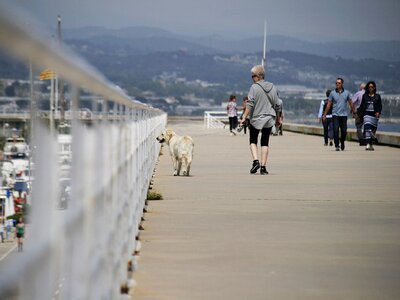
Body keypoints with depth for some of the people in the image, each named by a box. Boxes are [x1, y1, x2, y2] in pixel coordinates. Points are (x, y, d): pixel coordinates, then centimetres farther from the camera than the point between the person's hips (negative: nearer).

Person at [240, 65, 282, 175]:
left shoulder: (254, 87, -10)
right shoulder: (272, 87, 5)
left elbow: (250, 104, -17)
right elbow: (277, 106, 9)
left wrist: (244, 117, -16)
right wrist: (278, 119, 18)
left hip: (256, 119, -4)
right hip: (269, 120, 4)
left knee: (253, 141, 11)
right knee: (265, 143, 8)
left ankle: (256, 161, -9)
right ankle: (263, 167, 4)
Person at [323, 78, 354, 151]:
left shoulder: (346, 93, 5)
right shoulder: (332, 93, 2)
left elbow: (350, 103, 11)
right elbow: (329, 105, 5)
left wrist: (353, 112, 7)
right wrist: (324, 115, 4)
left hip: (344, 115, 1)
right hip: (335, 115, -1)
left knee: (344, 131, 4)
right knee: (336, 130, -11)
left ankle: (342, 144, 27)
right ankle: (337, 146, -7)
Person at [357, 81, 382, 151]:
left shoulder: (377, 96, 7)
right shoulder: (365, 96, 8)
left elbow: (380, 106, 3)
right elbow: (362, 105, 13)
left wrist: (378, 112, -14)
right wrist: (358, 113, 8)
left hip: (374, 114, 1)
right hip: (367, 114, -1)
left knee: (373, 129, 7)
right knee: (367, 128, -17)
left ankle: (371, 144, 20)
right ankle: (367, 144, -25)